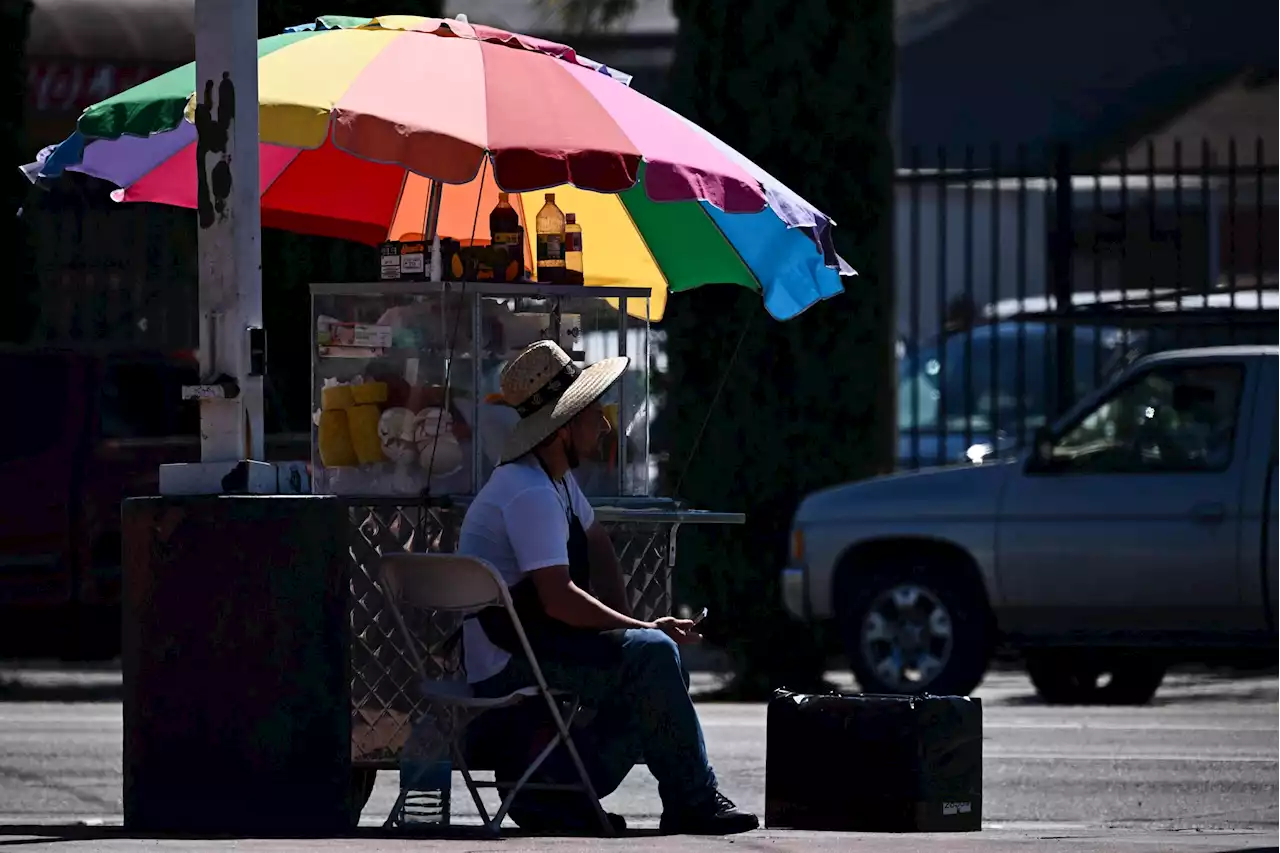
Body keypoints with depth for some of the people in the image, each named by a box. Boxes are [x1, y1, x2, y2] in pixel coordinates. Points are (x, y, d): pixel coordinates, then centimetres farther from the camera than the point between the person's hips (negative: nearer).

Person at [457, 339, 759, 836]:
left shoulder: (557, 480, 12)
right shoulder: (530, 495, -21)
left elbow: (599, 548, 28)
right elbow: (559, 599, -27)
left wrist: (623, 625, 14)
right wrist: (644, 628, -18)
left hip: (534, 643, 11)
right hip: (509, 665, -11)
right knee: (652, 653, -22)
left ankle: (554, 791, 2)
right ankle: (693, 804, -13)